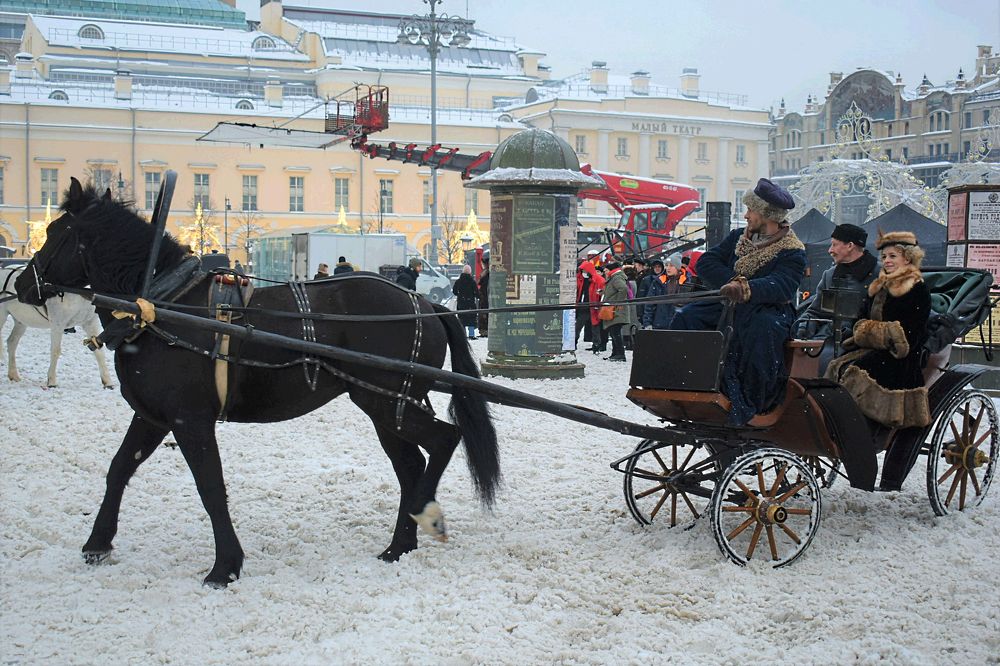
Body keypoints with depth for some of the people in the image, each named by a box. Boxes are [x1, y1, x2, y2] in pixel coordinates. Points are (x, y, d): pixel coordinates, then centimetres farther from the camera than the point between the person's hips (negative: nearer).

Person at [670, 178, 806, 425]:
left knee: (763, 328, -40)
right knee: (686, 317, -17)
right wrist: (733, 282, -14)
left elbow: (780, 286, -23)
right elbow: (706, 263, 5)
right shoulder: (738, 238, 16)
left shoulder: (793, 252, -4)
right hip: (728, 306, 6)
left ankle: (751, 403, -36)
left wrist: (746, 289, -43)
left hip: (769, 309, -6)